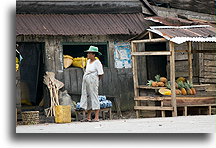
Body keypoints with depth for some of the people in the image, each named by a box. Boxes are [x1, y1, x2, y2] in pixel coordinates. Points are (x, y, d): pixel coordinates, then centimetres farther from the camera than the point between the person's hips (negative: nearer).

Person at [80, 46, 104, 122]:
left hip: (93, 81, -8)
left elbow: (100, 74, -11)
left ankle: (96, 117, -6)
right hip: (86, 81, 8)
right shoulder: (88, 61, 14)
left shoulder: (97, 62, -10)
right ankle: (88, 117, 13)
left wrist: (95, 80, 0)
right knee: (87, 98, 9)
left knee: (94, 98, -7)